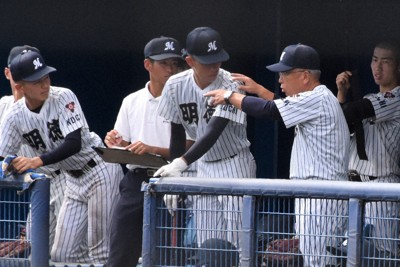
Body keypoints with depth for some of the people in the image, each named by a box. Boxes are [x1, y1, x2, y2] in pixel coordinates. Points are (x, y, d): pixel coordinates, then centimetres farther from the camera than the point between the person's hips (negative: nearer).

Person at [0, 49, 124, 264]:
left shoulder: (63, 97, -19)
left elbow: (74, 143, -28)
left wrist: (38, 161, -40)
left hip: (100, 171, -6)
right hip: (74, 180, 6)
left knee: (99, 254, -8)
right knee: (62, 255, 5)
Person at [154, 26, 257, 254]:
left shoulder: (231, 85, -22)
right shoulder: (176, 86, -7)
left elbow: (214, 132, -32)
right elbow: (177, 135, 4)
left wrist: (181, 163, -43)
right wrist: (174, 177, 3)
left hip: (236, 166, -5)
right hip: (204, 165, 5)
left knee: (236, 242, -12)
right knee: (206, 245, 4)